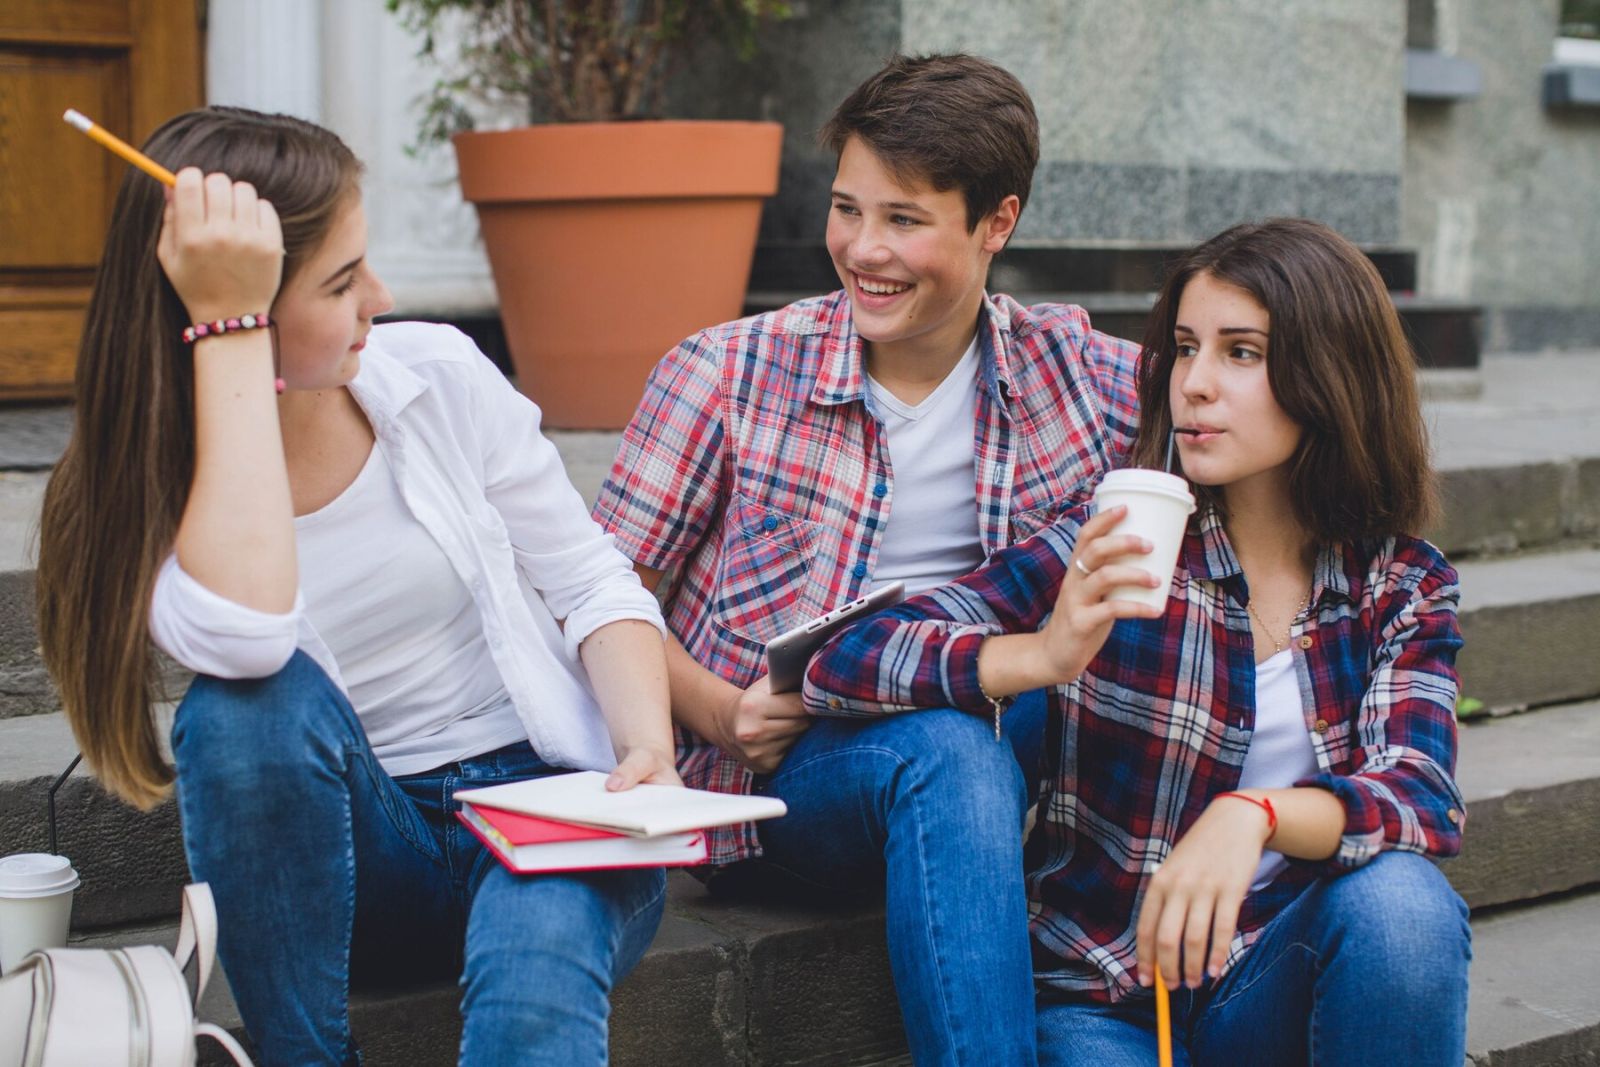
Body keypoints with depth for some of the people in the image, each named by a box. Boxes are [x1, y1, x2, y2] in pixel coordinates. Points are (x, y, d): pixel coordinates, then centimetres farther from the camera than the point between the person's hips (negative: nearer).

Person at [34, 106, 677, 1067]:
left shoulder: (439, 378, -2)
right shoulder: (143, 485, -7)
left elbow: (593, 584, 5)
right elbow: (247, 634, -30)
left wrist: (649, 747, -15)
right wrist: (228, 330, -25)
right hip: (351, 853, 2)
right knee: (252, 700, -31)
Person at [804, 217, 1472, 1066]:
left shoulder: (1403, 589, 1)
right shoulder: (1111, 551, -6)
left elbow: (1423, 801, -16)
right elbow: (839, 668, -13)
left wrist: (1252, 817, -37)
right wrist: (1042, 656, -30)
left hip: (1274, 983, 3)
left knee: (1401, 898, -27)